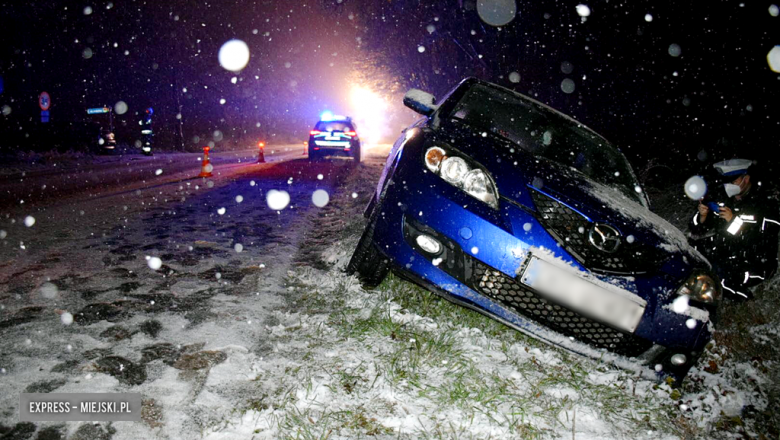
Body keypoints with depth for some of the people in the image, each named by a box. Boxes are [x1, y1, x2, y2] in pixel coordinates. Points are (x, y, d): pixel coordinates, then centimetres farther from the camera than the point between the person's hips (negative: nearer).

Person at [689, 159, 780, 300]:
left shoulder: (765, 201, -14)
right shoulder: (720, 195, -1)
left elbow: (764, 244, -23)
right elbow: (696, 233, 2)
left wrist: (735, 221, -28)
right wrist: (702, 217, -19)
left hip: (754, 263, -6)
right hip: (723, 250, 6)